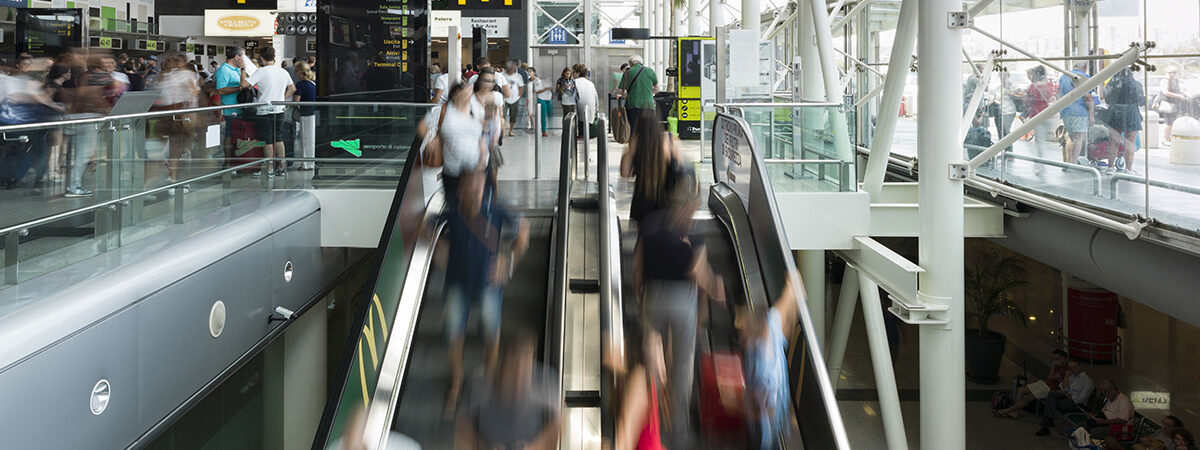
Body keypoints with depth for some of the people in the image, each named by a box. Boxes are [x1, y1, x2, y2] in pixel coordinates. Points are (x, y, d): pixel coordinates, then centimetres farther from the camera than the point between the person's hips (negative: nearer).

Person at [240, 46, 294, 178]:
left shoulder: (261, 72, -12)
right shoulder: (283, 72, 6)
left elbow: (244, 84, -17)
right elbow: (292, 89, 16)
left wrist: (243, 70, -3)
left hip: (265, 111, -5)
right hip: (279, 110, 5)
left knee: (267, 141, 1)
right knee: (278, 139, 13)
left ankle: (269, 168, 4)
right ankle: (281, 167, 16)